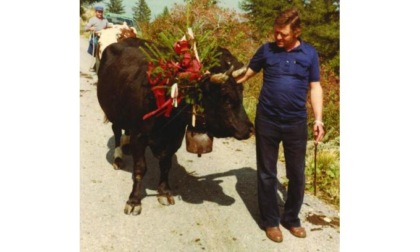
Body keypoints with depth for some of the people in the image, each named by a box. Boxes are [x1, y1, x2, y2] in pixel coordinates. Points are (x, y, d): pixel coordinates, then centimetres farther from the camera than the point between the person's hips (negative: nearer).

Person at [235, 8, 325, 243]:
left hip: (296, 123, 1)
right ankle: (271, 221, 25)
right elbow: (246, 74, 7)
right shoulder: (267, 50, 0)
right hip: (266, 121, 0)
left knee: (297, 174, 11)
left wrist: (318, 118, -3)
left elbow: (315, 87, 4)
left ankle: (291, 218, 31)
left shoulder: (310, 53, 0)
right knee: (267, 173, 8)